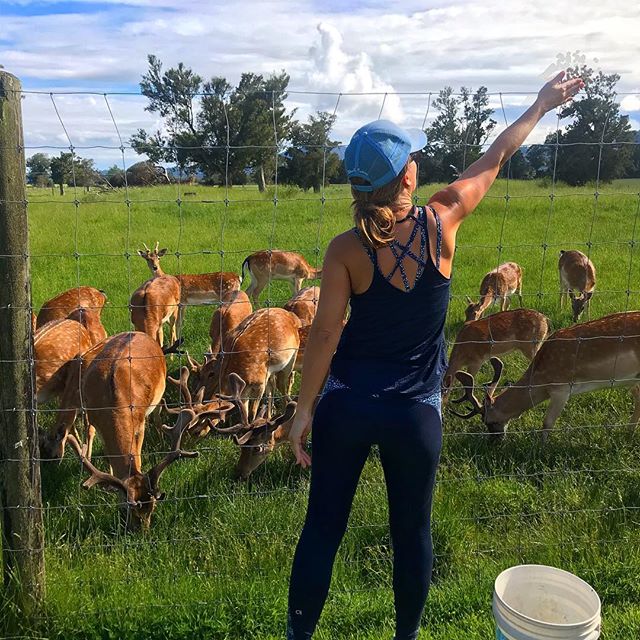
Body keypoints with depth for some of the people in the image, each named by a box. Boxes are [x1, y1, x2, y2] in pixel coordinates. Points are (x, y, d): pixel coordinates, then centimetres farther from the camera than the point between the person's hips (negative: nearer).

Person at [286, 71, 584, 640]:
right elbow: (497, 157, 4)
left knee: (323, 529, 13)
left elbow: (326, 334, -12)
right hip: (415, 412, 1)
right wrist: (542, 106, 19)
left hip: (346, 405, 0)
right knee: (412, 532, 19)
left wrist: (305, 408, -3)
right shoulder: (443, 221, -11)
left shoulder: (346, 249, -13)